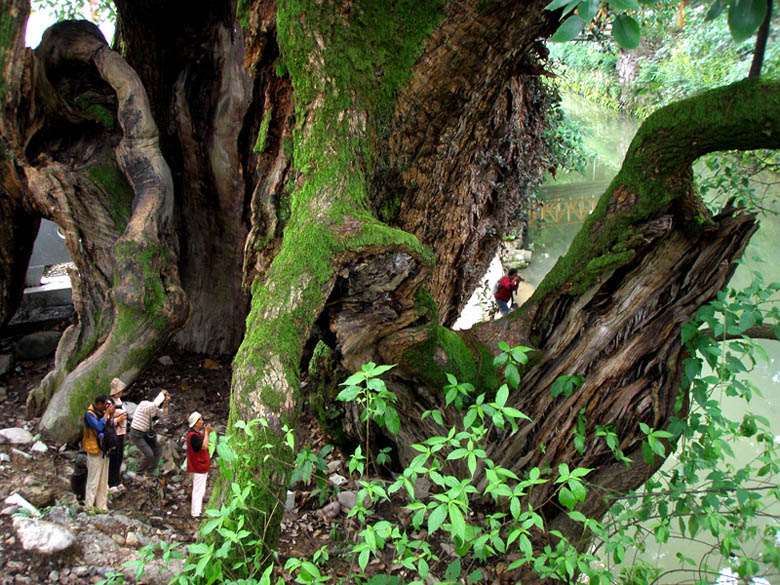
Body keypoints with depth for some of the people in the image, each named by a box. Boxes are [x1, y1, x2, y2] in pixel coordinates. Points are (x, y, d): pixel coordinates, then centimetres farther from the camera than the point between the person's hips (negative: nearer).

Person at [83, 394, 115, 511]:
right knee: (93, 481, -3)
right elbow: (99, 427, -29)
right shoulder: (90, 414, -16)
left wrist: (111, 415, -6)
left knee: (104, 481, 14)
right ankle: (89, 507, 5)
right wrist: (106, 414, -20)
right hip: (95, 451, -8)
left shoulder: (103, 412, 5)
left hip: (104, 451, 8)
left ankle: (102, 506, 23)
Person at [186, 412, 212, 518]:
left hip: (202, 466, 10)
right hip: (198, 468, -10)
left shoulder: (198, 433, 10)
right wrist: (206, 432, -20)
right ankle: (196, 513, 2)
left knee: (201, 490, 18)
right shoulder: (193, 435, -22)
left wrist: (207, 433, 1)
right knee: (198, 490, -4)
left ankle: (196, 511, 28)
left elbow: (205, 445, 14)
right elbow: (204, 446, -27)